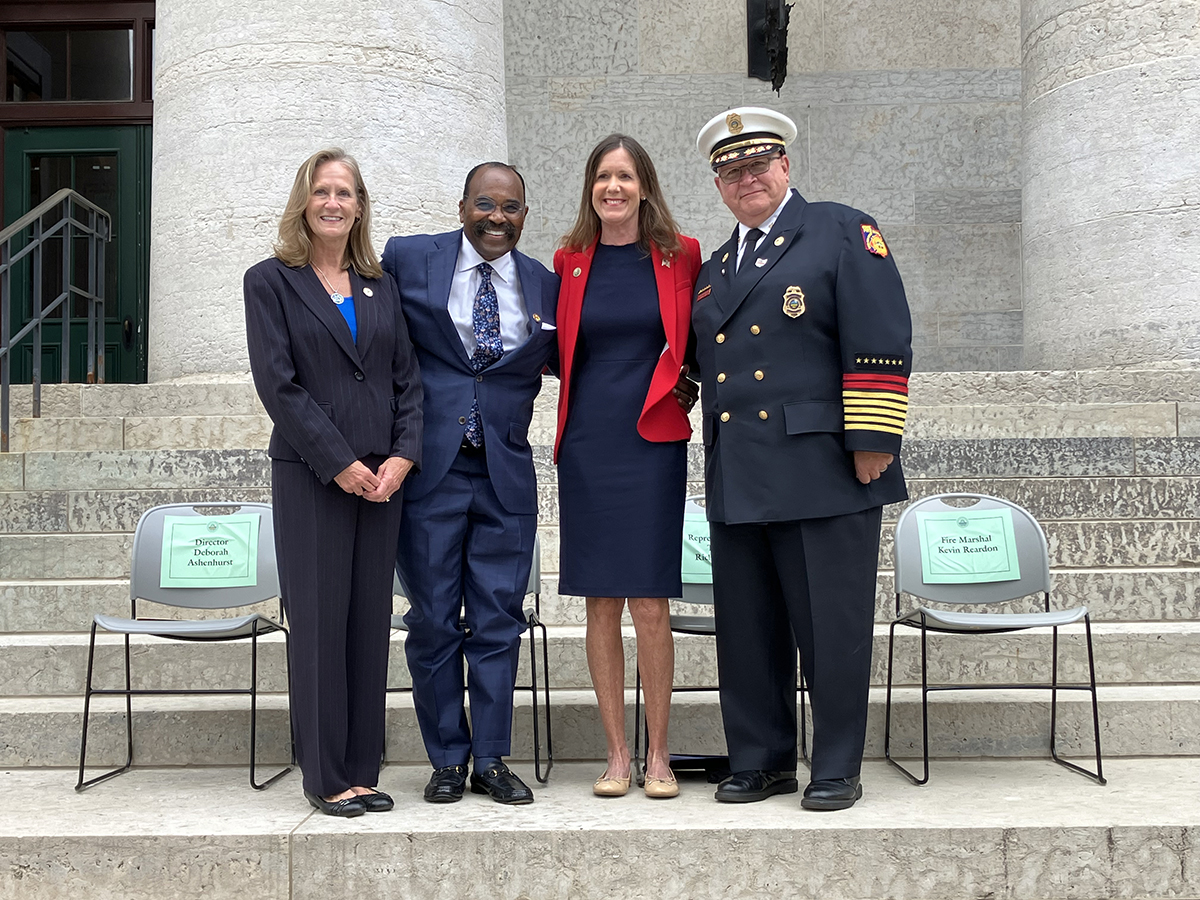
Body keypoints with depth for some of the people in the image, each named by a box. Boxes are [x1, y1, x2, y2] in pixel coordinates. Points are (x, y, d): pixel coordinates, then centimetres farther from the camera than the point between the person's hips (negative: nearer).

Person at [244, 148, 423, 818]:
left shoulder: (381, 286, 15)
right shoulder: (271, 281, 2)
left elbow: (408, 378, 10)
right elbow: (278, 384, -7)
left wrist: (403, 456, -5)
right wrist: (340, 463, -12)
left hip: (382, 477, 4)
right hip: (310, 477, -4)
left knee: (371, 622, 6)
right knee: (320, 621, -1)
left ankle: (362, 770, 16)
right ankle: (326, 776, 9)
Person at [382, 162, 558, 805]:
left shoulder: (545, 287, 8)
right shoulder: (406, 259, 3)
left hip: (506, 474, 2)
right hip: (428, 468, -1)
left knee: (498, 621, 6)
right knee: (433, 621, 5)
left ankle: (491, 760, 18)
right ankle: (447, 760, 19)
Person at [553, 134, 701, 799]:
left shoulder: (680, 256, 4)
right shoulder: (570, 262, 8)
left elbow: (694, 339, 16)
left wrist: (688, 388, 4)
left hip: (653, 440, -2)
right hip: (587, 443, 2)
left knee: (650, 603, -3)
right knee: (601, 603, 4)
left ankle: (657, 755, 10)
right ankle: (616, 755, 15)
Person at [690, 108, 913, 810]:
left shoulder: (843, 232, 1)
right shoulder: (715, 268, 21)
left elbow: (883, 345, -7)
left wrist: (871, 446, -12)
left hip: (824, 472, -6)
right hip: (737, 480, 6)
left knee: (832, 625, 0)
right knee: (747, 628, 10)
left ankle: (838, 770, 13)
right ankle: (762, 760, 23)